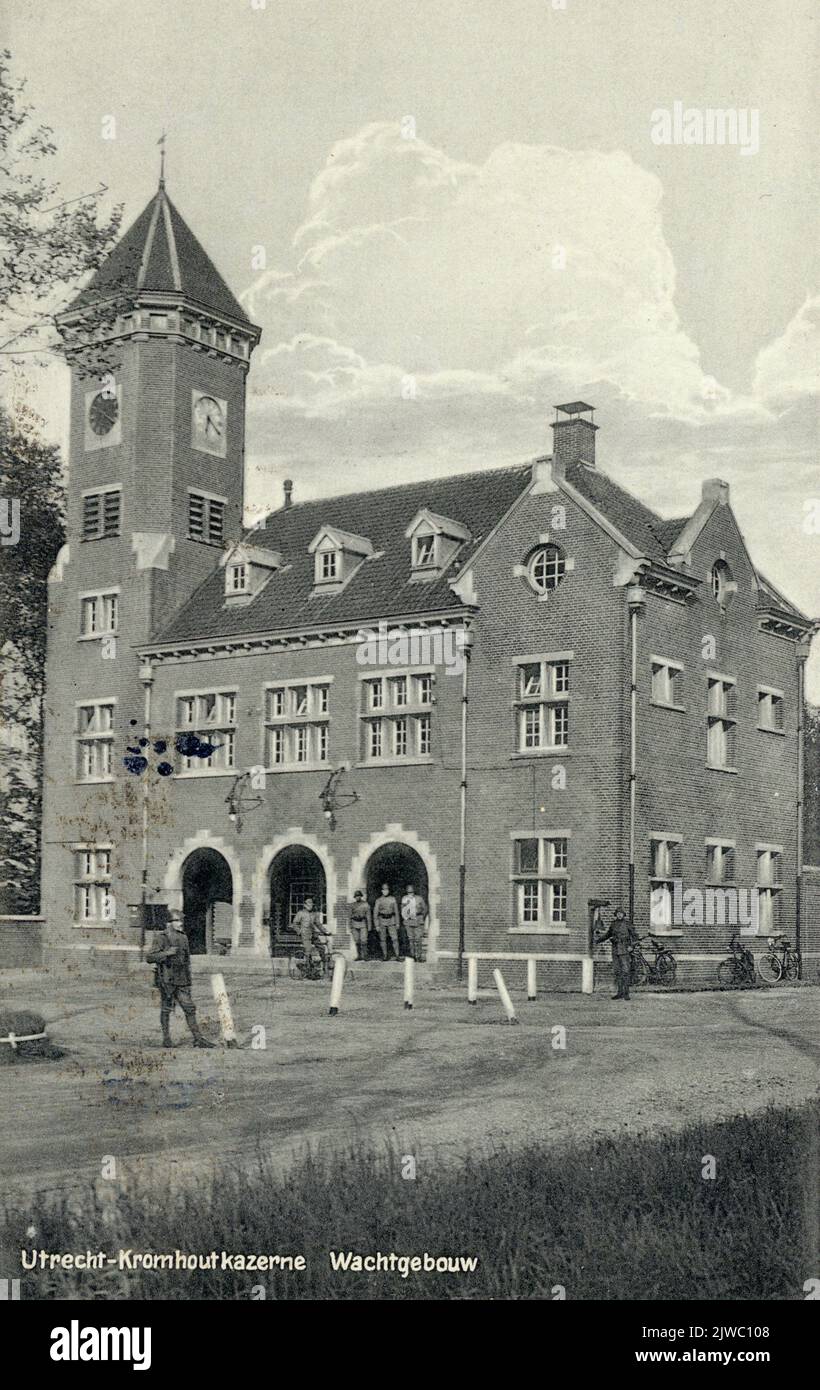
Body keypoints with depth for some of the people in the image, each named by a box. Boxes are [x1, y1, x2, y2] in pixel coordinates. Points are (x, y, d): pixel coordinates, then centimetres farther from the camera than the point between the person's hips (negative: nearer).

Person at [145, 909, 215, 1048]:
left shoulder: (183, 938, 11)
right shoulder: (161, 938, -7)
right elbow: (149, 958, -12)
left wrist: (188, 981, 19)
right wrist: (166, 953, -23)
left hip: (181, 981, 5)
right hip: (166, 980, -5)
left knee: (189, 1008, 1)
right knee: (166, 1009, 3)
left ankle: (198, 1039, 2)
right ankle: (166, 1039, 12)